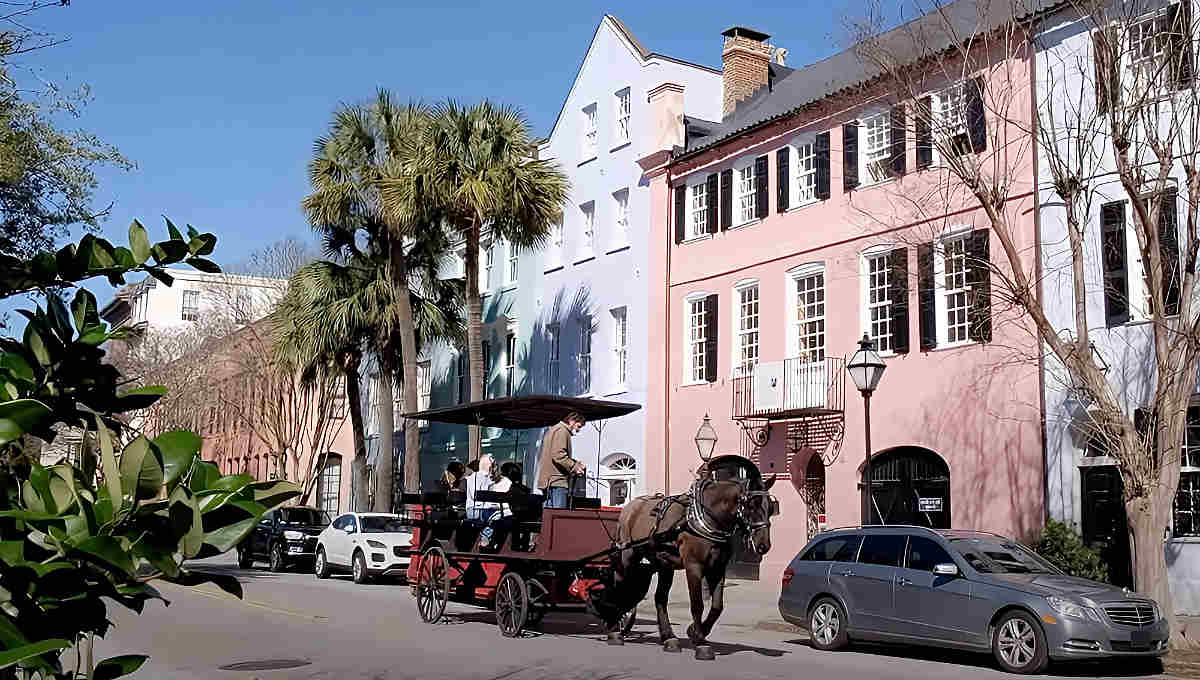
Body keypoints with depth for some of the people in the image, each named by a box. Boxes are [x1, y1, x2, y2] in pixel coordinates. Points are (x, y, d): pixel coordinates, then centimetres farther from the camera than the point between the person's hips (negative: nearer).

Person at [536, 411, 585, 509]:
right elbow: (558, 455, -20)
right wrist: (574, 466, -17)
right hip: (557, 481, -10)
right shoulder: (562, 431, -7)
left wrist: (575, 463, 18)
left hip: (547, 480, 10)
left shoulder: (553, 430, 25)